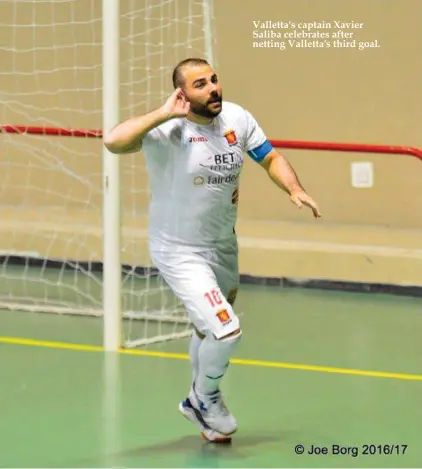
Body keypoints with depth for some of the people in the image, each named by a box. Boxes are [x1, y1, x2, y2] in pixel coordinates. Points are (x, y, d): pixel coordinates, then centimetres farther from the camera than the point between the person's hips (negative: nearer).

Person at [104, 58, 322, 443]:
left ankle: (199, 403, 50)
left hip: (223, 246, 7)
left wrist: (295, 190, -12)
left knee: (210, 332, 24)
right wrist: (164, 113, -39)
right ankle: (206, 398, 14)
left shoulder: (237, 118, -8)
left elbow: (270, 158, 5)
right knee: (227, 331, -16)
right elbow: (114, 141, -42)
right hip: (179, 252, -7)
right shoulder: (168, 131, -26)